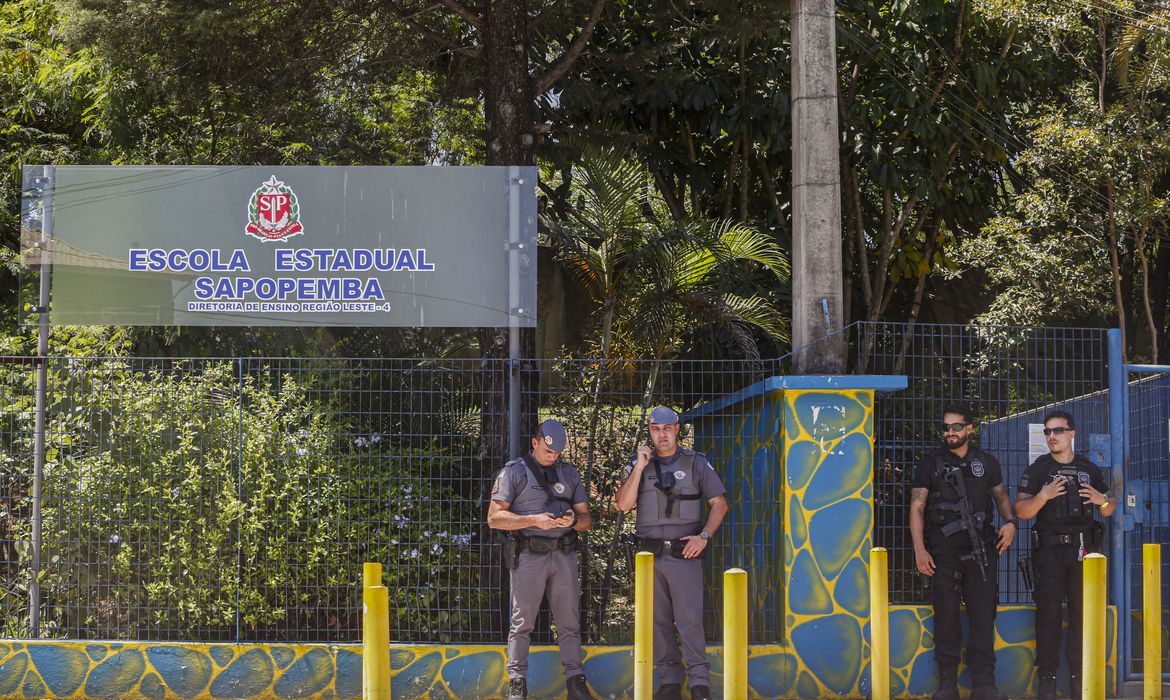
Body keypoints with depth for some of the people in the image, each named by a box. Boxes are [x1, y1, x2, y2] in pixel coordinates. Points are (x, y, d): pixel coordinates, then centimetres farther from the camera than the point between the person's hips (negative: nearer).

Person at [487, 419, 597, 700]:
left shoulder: (569, 473, 15)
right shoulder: (514, 472, 2)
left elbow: (586, 518, 16)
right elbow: (495, 518, -5)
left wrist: (574, 520, -9)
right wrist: (534, 521, -17)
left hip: (564, 554, 4)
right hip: (529, 555, -4)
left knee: (569, 621, 5)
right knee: (522, 622, -2)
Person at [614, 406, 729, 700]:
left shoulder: (697, 463, 4)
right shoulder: (639, 464, 9)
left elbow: (719, 503, 4)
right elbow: (623, 505, -2)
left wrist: (704, 536, -9)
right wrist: (639, 468, -9)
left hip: (684, 553, -3)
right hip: (650, 554, 3)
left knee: (689, 620, -10)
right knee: (658, 621, 6)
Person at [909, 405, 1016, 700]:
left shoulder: (986, 462, 12)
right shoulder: (930, 463, 5)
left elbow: (1001, 496, 22)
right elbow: (917, 507, 1)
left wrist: (1010, 522, 0)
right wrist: (920, 549, -8)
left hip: (981, 548, 2)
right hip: (944, 550, -1)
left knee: (983, 615, -2)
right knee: (946, 616, 1)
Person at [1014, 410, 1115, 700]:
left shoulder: (1089, 469, 12)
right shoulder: (1037, 470, 4)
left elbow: (1109, 510, 17)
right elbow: (1021, 511, -3)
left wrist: (1102, 500, -6)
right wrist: (1043, 496, -21)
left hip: (1083, 549, 2)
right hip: (1049, 551, -2)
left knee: (1082, 613, 2)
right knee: (1048, 614, -4)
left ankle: (1079, 676, 9)